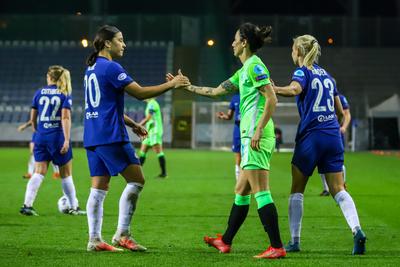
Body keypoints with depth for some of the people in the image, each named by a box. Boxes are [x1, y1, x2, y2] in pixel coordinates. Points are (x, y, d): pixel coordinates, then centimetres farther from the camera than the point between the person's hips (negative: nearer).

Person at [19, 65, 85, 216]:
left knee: (39, 172, 1)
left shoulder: (39, 93, 6)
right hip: (58, 136, -2)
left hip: (41, 136, 2)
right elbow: (65, 117, -13)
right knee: (66, 174, 9)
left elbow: (33, 118, 10)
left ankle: (27, 205, -12)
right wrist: (67, 140, -16)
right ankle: (74, 208, 16)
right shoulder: (65, 94, -2)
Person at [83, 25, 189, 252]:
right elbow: (140, 93, -14)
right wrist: (171, 84, -8)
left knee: (99, 188, 7)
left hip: (92, 137, 9)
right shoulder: (111, 68, -11)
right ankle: (122, 235, -8)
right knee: (136, 180, -4)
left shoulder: (92, 68, 18)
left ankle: (95, 239, 3)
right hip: (111, 136, -9)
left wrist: (131, 124, 26)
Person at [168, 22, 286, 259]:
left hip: (257, 136, -10)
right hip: (250, 136, 10)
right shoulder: (244, 70, 21)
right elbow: (216, 91, 30)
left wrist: (258, 130, -22)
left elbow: (272, 100, -17)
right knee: (241, 190, 17)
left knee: (261, 192, -12)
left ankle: (277, 247, -14)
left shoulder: (255, 65, -8)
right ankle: (226, 241, 27)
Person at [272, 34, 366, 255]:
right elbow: (340, 112, 21)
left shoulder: (303, 72, -2)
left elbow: (294, 89, -27)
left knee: (297, 190, 7)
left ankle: (294, 241, 5)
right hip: (333, 136, 5)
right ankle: (357, 229, -21)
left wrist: (272, 89, -37)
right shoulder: (327, 75, 17)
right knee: (338, 189, 1)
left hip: (310, 137, -5)